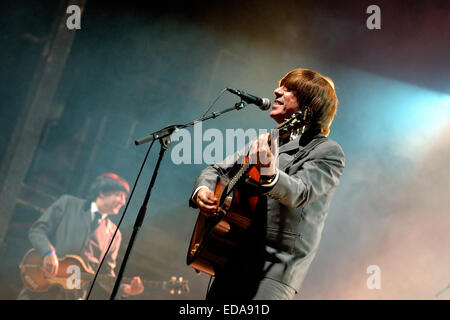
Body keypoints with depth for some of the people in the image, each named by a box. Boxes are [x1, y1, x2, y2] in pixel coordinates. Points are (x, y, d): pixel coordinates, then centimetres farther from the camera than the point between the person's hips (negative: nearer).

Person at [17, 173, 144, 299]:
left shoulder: (114, 234, 9)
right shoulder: (68, 203, 4)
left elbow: (106, 273, 11)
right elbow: (36, 230, 0)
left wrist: (125, 289, -8)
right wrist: (49, 253, -19)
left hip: (75, 295, 2)